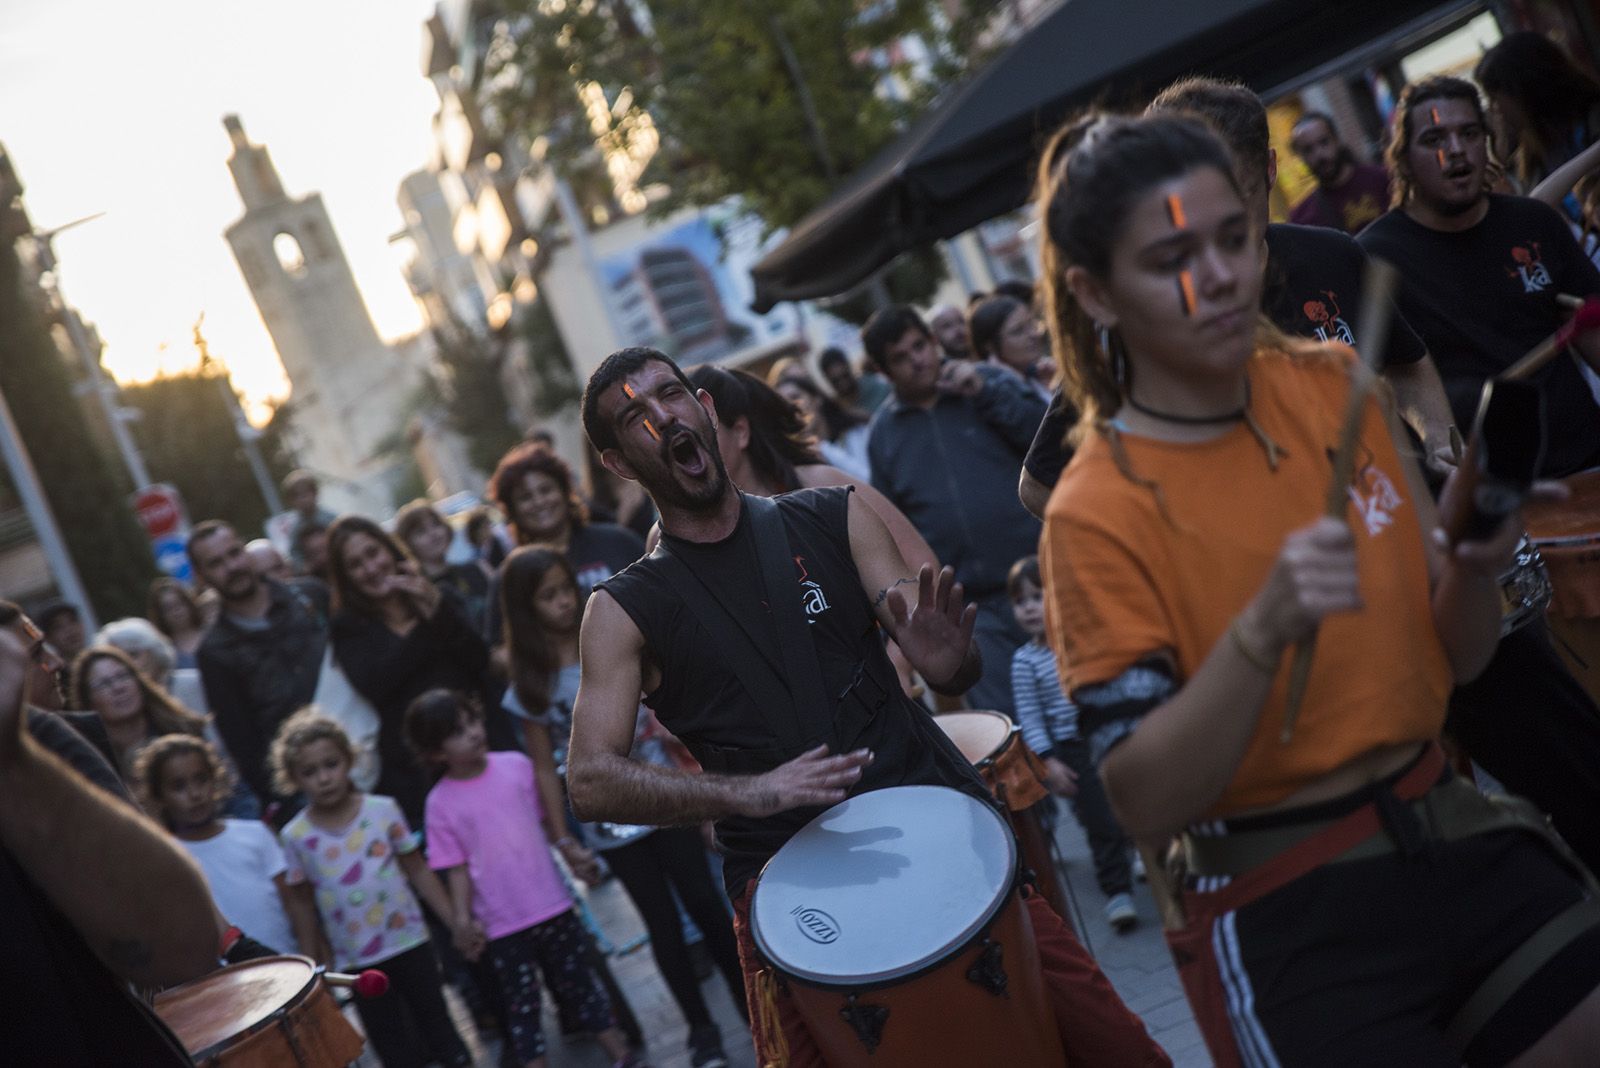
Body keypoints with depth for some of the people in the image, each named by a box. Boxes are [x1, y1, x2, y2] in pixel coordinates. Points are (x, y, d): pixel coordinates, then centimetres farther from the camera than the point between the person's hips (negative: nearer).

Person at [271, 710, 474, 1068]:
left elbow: (418, 870, 1)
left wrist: (455, 924, -2)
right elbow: (303, 904, 3)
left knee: (443, 1036, 11)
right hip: (357, 963, 0)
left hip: (409, 943, 0)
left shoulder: (383, 810, -6)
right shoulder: (296, 836, -5)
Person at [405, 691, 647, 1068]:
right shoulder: (440, 803, -9)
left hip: (552, 904, 2)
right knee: (522, 1003, 6)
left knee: (578, 984, 14)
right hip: (501, 924, -2)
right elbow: (457, 867, -7)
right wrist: (463, 919, -13)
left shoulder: (516, 766, -4)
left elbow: (548, 817, 8)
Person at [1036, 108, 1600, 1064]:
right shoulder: (1098, 513, -13)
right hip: (1286, 915, -5)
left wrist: (1472, 572, -12)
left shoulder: (1333, 388, 3)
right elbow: (1146, 803, -18)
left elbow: (1461, 657, 10)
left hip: (1457, 835, 5)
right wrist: (1263, 631, -30)